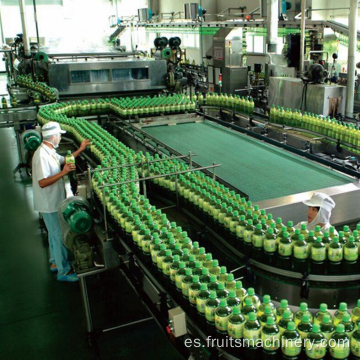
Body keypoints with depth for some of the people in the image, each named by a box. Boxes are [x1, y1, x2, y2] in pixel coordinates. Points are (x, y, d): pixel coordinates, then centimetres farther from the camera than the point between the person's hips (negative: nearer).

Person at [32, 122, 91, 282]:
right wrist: (63, 172, -33)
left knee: (55, 233, 22)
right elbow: (42, 182, -31)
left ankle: (55, 262, 39)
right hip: (50, 204, -10)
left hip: (54, 201, 10)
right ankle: (64, 271, 12)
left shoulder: (50, 152, 6)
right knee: (59, 236, 0)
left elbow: (64, 160, 23)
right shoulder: (42, 155, -26)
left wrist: (80, 149, 16)